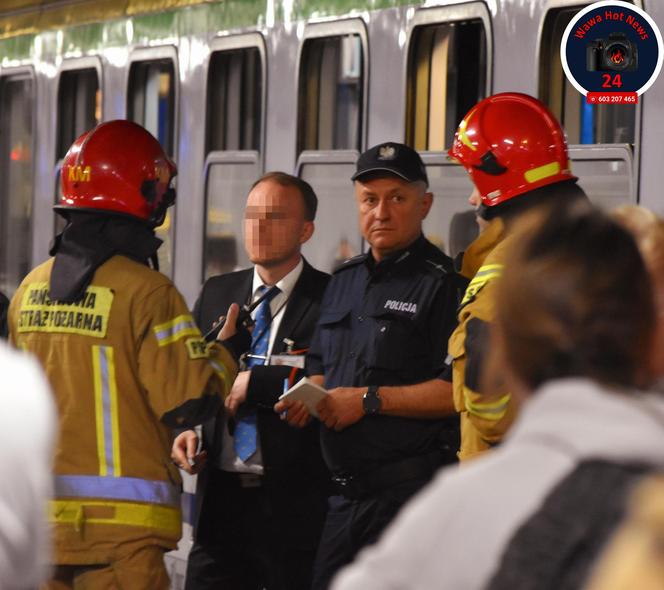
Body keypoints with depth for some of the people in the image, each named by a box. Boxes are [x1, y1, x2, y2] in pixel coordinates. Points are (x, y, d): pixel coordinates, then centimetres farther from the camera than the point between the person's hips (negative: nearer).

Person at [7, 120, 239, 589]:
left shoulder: (30, 290, 8)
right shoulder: (147, 293, -12)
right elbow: (190, 402, -13)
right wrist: (225, 352, 3)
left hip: (39, 515, 6)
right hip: (121, 519, -6)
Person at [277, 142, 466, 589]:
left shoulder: (444, 283, -8)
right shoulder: (344, 281, 19)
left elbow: (461, 389, -17)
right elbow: (321, 368, 28)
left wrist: (370, 400, -15)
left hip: (414, 489, -8)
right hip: (344, 493, 8)